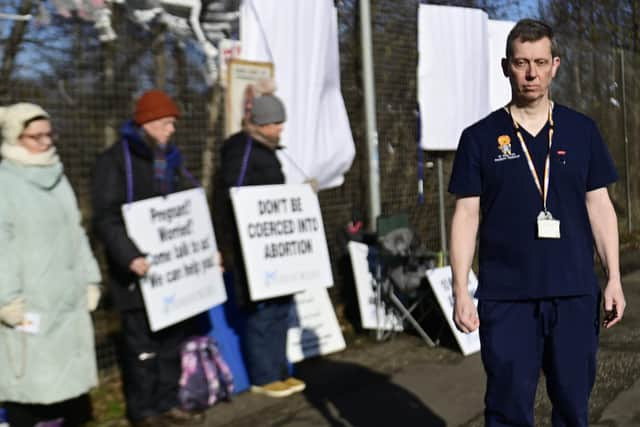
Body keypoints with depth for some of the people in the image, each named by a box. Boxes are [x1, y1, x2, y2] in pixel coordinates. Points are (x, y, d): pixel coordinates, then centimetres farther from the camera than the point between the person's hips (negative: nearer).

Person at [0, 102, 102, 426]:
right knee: (28, 380, -2)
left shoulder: (57, 178, 14)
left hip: (69, 300, 7)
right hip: (29, 304, -6)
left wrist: (89, 279, 13)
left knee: (73, 374, 11)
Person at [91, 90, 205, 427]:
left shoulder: (171, 158, 15)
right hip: (139, 269, -7)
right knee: (142, 342, -2)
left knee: (173, 336, 11)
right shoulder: (115, 160, -7)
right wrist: (129, 257, -29)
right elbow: (106, 218, -16)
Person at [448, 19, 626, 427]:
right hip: (505, 297, -2)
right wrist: (461, 292, -5)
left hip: (575, 293, 2)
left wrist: (614, 278, 2)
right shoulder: (480, 137, 2)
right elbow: (467, 215, 1)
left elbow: (599, 206, 8)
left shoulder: (582, 130, 7)